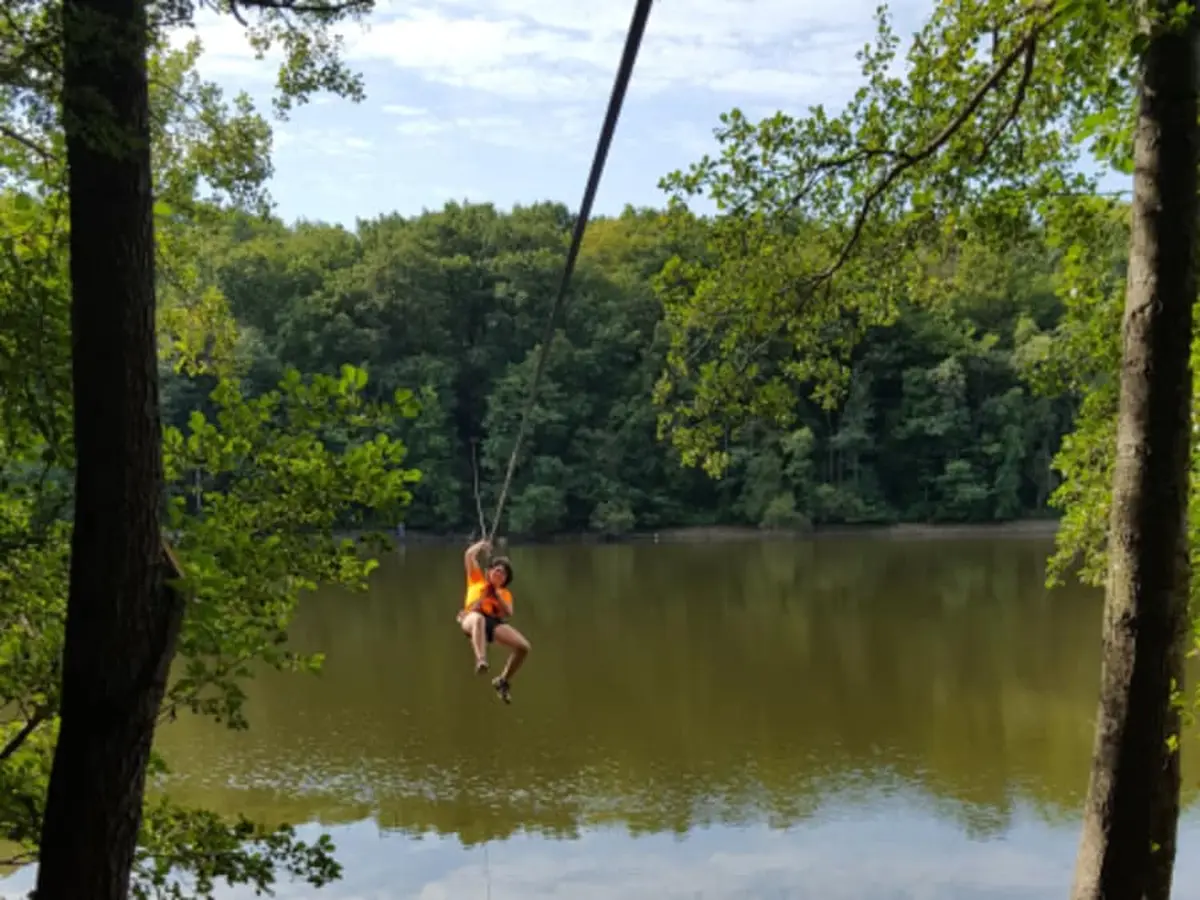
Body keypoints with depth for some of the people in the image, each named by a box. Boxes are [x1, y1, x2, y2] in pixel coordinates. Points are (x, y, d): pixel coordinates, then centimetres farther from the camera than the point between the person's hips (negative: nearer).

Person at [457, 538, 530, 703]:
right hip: (472, 617, -3)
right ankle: (480, 660, -63)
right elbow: (469, 555, 21)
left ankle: (503, 681, 5)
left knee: (523, 647, -17)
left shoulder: (505, 593, 30)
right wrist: (482, 545, 35)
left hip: (494, 622, 3)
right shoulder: (477, 579, 28)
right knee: (478, 619, -45)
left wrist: (497, 595, 5)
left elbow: (508, 614, 10)